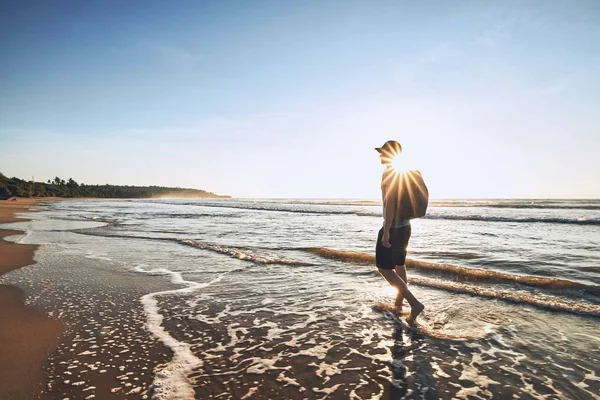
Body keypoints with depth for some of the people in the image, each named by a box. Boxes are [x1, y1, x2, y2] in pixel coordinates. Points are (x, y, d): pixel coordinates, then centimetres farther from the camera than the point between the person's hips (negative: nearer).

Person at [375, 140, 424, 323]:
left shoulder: (390, 173, -17)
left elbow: (390, 202, -25)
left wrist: (386, 231, -25)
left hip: (393, 228, -10)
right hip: (404, 226, 10)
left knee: (384, 268, -3)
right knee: (399, 265, 17)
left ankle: (414, 303, -9)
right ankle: (398, 304, 28)